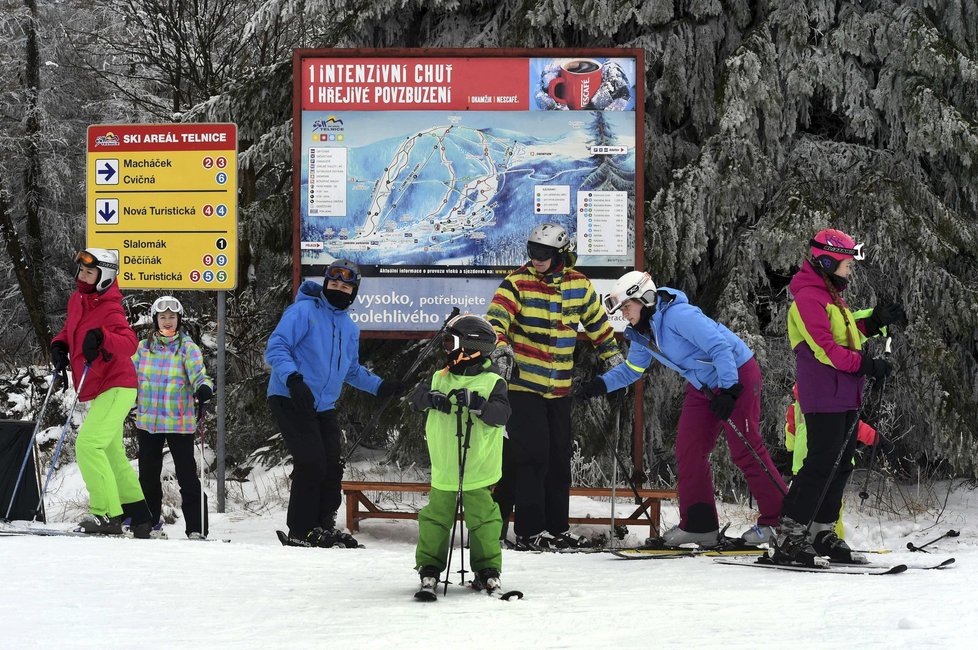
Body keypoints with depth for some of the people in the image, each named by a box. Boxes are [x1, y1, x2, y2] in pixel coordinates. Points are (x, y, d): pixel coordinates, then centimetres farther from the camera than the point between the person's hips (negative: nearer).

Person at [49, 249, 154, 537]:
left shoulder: (109, 310, -17)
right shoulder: (77, 300, 8)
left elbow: (129, 344, -31)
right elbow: (71, 329, 26)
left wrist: (101, 337, -46)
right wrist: (59, 344, 6)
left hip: (116, 387, -10)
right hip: (102, 391, 10)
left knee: (88, 444, -22)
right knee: (112, 455, 18)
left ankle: (107, 515, -22)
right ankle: (139, 519, 28)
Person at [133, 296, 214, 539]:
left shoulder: (188, 347, 0)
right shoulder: (143, 347, 10)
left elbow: (198, 372, -12)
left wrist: (203, 388, -32)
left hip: (179, 422, -4)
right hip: (147, 421, 4)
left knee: (187, 475, -5)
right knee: (148, 473, 12)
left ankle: (196, 528, -4)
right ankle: (148, 520, 27)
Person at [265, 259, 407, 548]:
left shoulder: (350, 328, 17)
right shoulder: (304, 311, -9)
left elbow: (351, 371, 30)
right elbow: (276, 347, -16)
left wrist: (380, 386, 18)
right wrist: (293, 378, -31)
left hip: (325, 406, 8)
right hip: (292, 400, -8)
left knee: (333, 466, 5)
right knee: (312, 464, -15)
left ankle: (324, 525, 21)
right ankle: (301, 531, -5)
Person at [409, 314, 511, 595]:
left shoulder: (492, 382, -5)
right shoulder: (440, 378, 7)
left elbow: (501, 414, -16)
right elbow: (417, 396, -1)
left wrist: (475, 403, -30)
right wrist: (432, 398, -22)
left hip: (478, 470, -3)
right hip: (443, 470, 3)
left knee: (483, 520, 3)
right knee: (436, 518, 7)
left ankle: (487, 569, 13)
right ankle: (429, 566, 18)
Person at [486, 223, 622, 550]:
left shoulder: (578, 284, 5)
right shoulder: (517, 282, -8)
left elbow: (598, 322, 19)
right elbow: (496, 320, -19)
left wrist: (613, 356, 20)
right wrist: (500, 348, -37)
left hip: (560, 388, 5)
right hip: (523, 382, -5)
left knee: (559, 458, 11)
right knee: (531, 456, -10)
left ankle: (557, 528, 22)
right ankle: (530, 532, -6)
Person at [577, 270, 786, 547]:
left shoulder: (677, 315, -26)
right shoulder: (641, 334, 3)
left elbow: (719, 346, -29)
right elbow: (631, 369, 17)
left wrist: (729, 390, -32)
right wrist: (601, 384, 2)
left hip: (736, 374, -9)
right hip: (704, 386, 9)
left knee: (745, 451, -9)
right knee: (688, 450, 3)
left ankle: (779, 520, 0)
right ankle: (698, 525, 9)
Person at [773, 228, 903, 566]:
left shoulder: (832, 295, 20)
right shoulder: (808, 297, -13)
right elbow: (824, 348, -21)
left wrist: (876, 321, 12)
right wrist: (866, 364, -24)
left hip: (846, 397, 10)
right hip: (824, 395, -10)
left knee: (841, 464, 12)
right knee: (821, 464, -12)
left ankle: (822, 531, 20)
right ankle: (790, 540, -10)